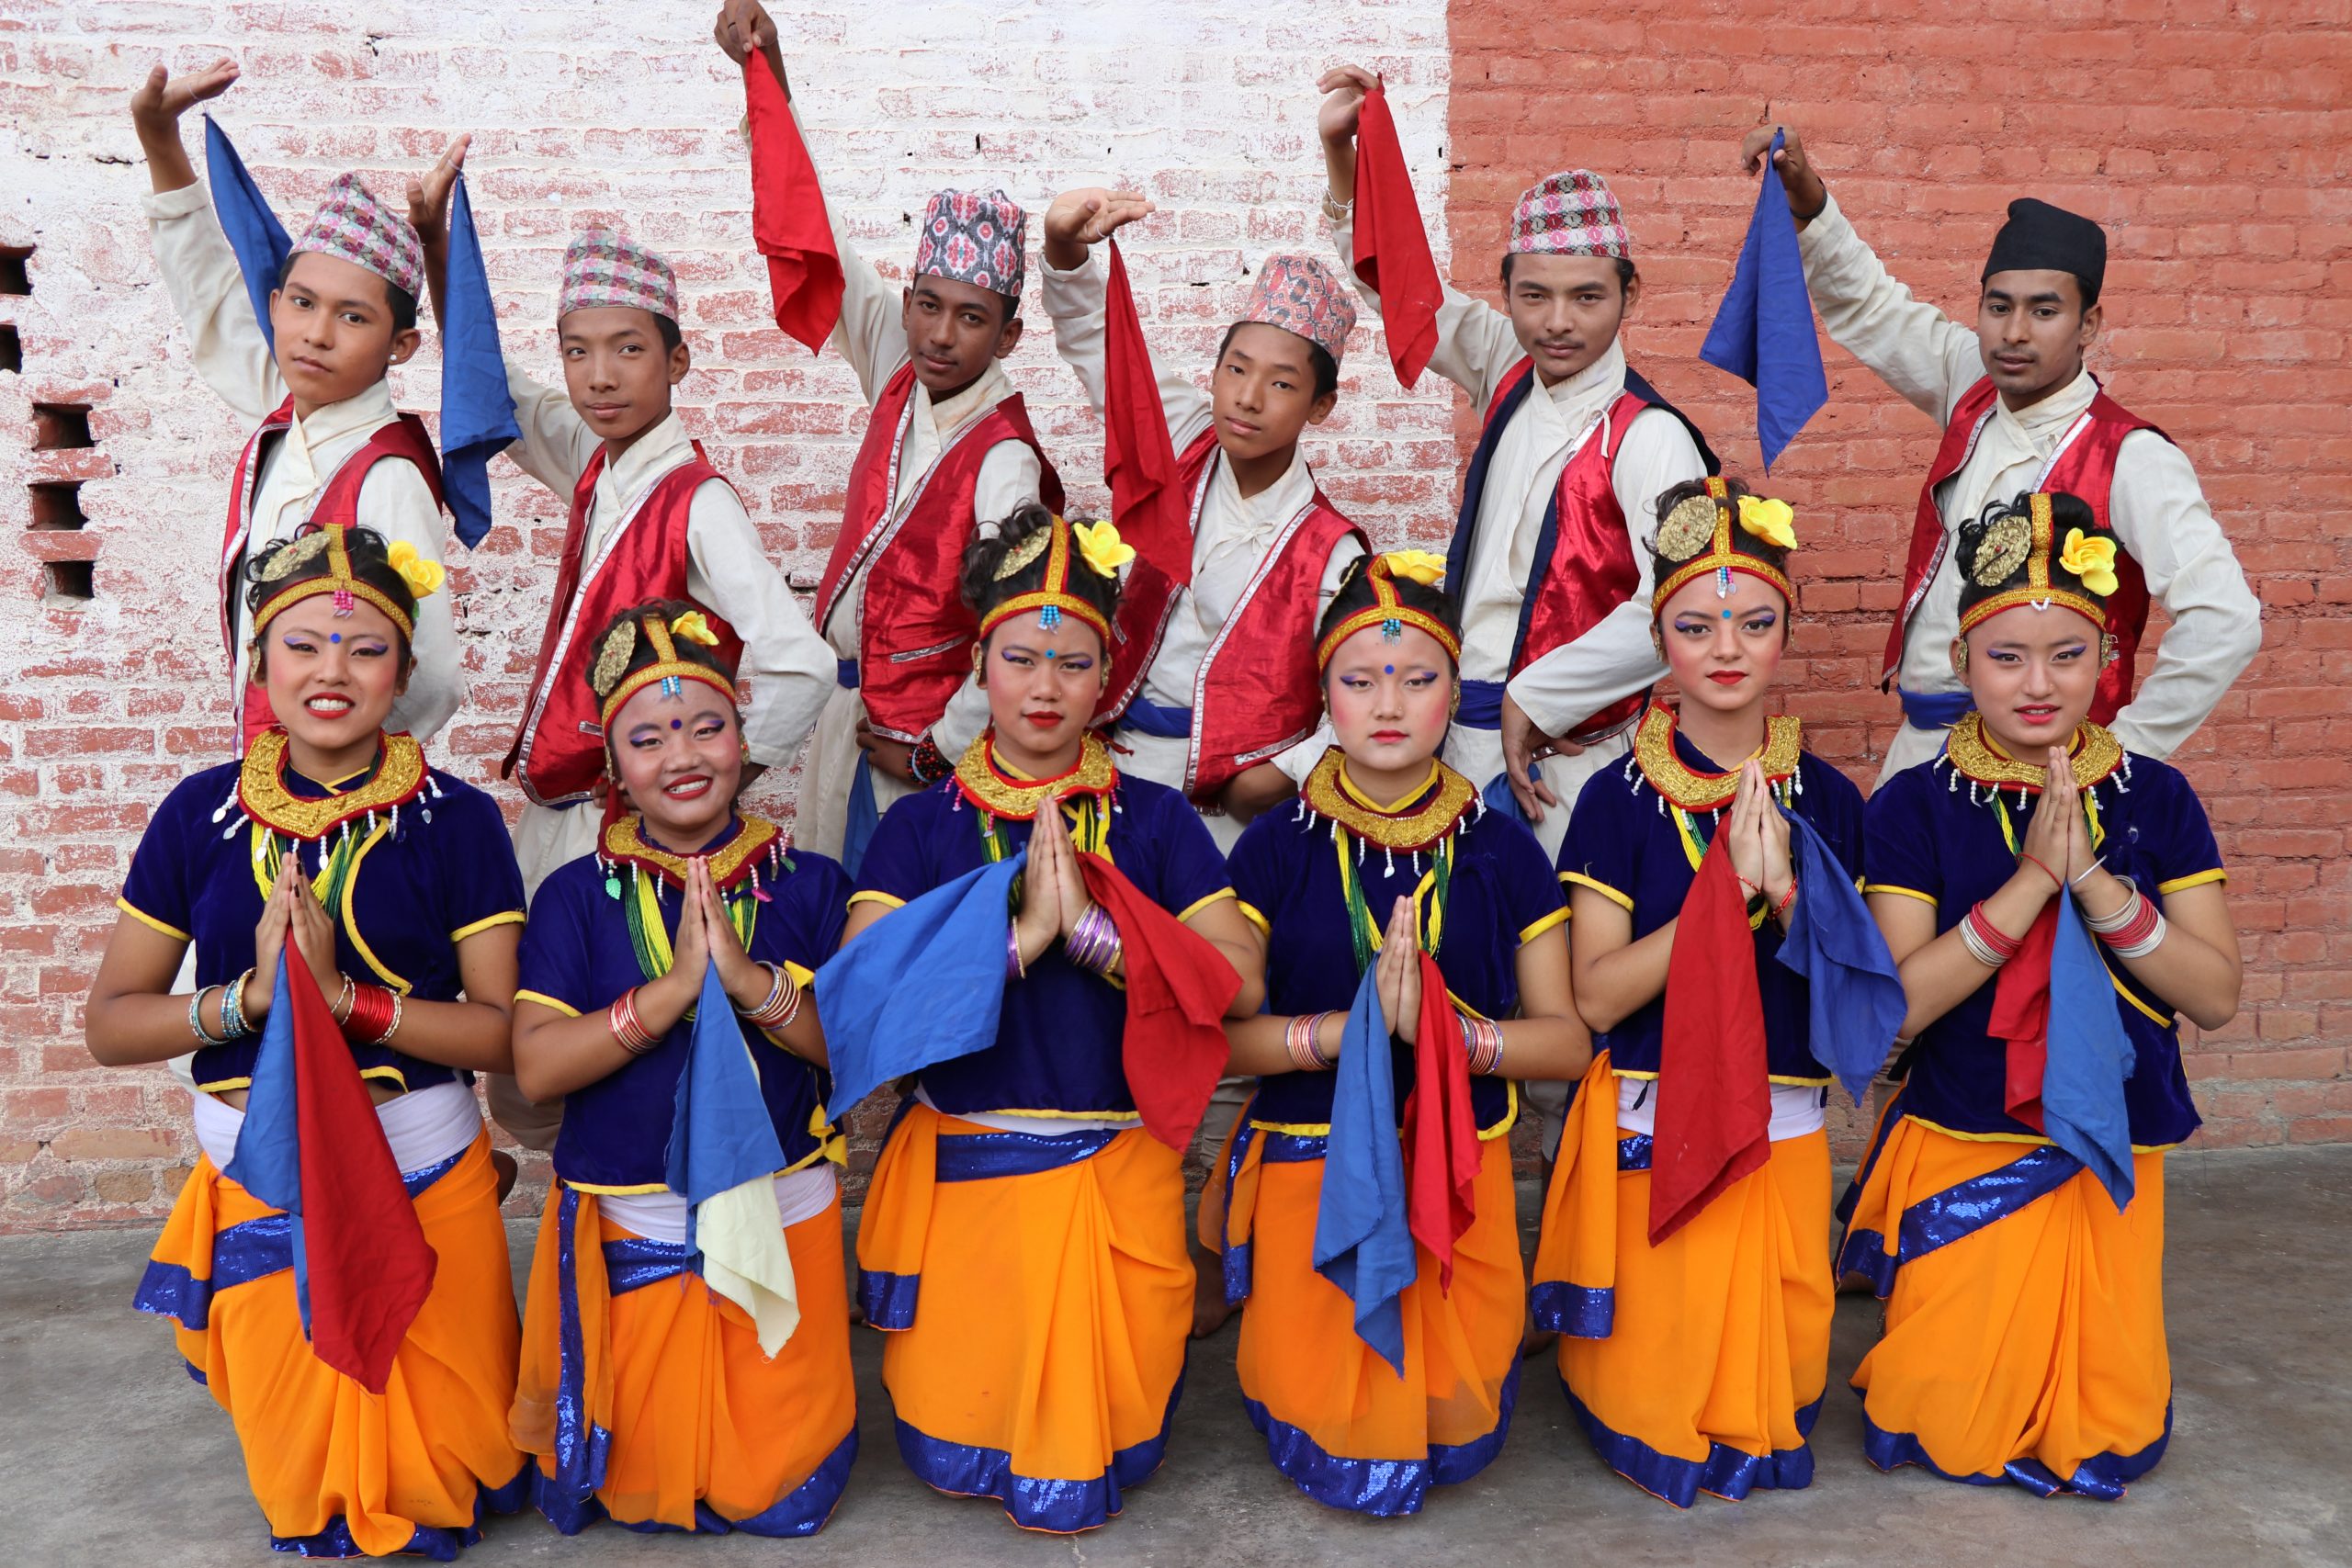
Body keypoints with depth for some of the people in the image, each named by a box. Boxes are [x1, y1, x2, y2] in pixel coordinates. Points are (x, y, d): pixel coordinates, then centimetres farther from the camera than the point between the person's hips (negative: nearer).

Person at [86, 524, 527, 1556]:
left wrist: (345, 995, -24)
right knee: (298, 1484, 16)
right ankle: (320, 1523, 49)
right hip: (255, 1185, 2)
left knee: (445, 1469, 10)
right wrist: (251, 996, -18)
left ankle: (421, 1513, 43)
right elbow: (109, 1026, -1)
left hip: (426, 1181, -2)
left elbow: (506, 1033, -13)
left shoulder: (457, 821, -8)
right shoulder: (203, 813, -2)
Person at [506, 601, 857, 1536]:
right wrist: (674, 987, -24)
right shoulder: (577, 897, -3)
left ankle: (759, 1495, 40)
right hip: (627, 1229, 0)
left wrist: (749, 979, -25)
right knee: (641, 1480, 9)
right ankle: (647, 1508, 41)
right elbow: (536, 1068, -13)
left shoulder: (808, 886, -1)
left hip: (781, 1214, 1)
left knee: (780, 1487, 8)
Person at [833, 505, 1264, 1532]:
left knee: (1089, 1465, 5)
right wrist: (1021, 935, -24)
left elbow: (1239, 983, -11)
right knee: (948, 1453, 5)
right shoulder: (922, 824, 1)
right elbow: (859, 989, -14)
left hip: (1113, 1173, 0)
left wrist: (1088, 924, -22)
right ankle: (995, 1478, 36)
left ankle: (1071, 1484, 37)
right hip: (961, 1167, 1)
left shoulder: (1152, 820, 1)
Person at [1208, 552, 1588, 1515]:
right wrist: (1356, 1026, -23)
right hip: (1308, 1171, -1)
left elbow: (1566, 1039, -1)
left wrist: (1448, 1029, -20)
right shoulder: (1277, 847, -3)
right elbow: (1220, 1034, -9)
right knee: (1321, 1433, -1)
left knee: (1455, 1430, 1)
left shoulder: (1500, 851, 0)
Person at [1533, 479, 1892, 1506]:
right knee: (1650, 1390, 0)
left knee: (1776, 1367, 6)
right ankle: (1659, 1453, 33)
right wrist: (1734, 891, -23)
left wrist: (1784, 889, -23)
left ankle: (1755, 1439, 38)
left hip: (1783, 1131, 2)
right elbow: (1598, 995, -14)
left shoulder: (1826, 799, 1)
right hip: (1648, 1130, -2)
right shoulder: (1619, 798, -6)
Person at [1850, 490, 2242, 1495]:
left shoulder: (2154, 799, -1)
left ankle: (2079, 1447, 37)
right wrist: (2030, 880, -23)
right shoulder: (1914, 807, -8)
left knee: (2115, 1437, 5)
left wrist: (2098, 886, -20)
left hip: (2111, 1157, 2)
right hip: (1960, 1155, -2)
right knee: (1948, 1430, 1)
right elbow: (1896, 1003, -17)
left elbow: (2216, 996, -6)